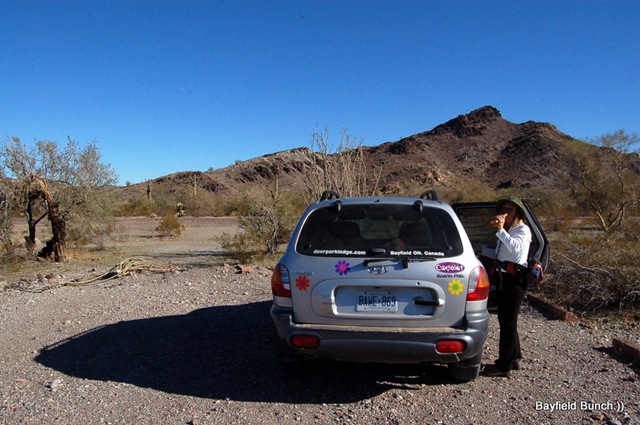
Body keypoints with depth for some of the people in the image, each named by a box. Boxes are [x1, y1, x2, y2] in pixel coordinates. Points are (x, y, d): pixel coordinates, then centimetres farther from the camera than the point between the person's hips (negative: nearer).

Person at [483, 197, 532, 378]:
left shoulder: (523, 229, -6)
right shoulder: (506, 230, 19)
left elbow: (515, 247, -26)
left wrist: (500, 229, -26)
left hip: (514, 278, -9)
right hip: (503, 277, 9)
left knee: (508, 322, -6)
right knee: (505, 320, 15)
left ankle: (504, 366, 0)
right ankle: (514, 358, 28)